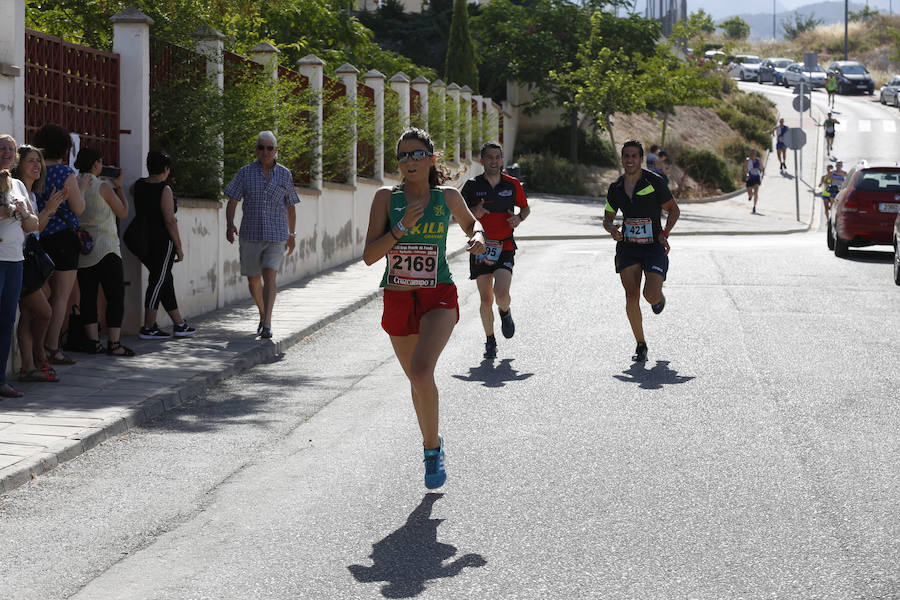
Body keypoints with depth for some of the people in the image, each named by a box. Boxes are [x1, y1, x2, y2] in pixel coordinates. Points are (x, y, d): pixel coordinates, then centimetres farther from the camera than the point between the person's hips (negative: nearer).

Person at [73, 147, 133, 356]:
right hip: (104, 248, -6)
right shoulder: (103, 187, -10)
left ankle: (93, 341, 7)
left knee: (88, 296, 8)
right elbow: (123, 212, 1)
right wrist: (118, 187, 13)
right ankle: (114, 343, -7)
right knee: (115, 296, -1)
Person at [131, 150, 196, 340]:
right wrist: (179, 247, -10)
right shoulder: (164, 189, -13)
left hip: (143, 241, 8)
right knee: (158, 282, -3)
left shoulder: (138, 186, 7)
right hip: (162, 241, -8)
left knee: (166, 281, 14)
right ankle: (148, 328, -5)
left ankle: (179, 324, 18)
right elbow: (170, 221, -16)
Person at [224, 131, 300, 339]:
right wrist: (230, 225, -18)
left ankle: (267, 325, -23)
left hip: (277, 236, -1)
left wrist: (292, 234, 16)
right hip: (250, 234, 1)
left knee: (269, 275, -17)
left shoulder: (284, 174, 4)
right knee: (253, 280, 10)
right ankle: (263, 314, 35)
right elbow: (232, 201, -2)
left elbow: (290, 206, 13)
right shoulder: (245, 172, 1)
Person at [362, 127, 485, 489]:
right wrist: (402, 226, -19)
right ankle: (431, 442, 41)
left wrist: (478, 237, 1)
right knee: (417, 380, 16)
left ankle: (432, 448, -7)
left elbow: (470, 223, 24)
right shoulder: (387, 198, -2)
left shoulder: (448, 198, 1)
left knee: (421, 371, -25)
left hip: (439, 299, -2)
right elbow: (369, 256, -8)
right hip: (398, 300, 2)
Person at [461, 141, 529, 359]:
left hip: (504, 247, 0)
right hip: (480, 246, 0)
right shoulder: (472, 186, 0)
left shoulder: (512, 184, 4)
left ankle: (505, 313, 18)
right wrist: (473, 213, -15)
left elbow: (526, 208, 17)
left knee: (501, 294, -17)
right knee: (486, 299, 1)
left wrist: (519, 218, -5)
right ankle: (490, 341, 18)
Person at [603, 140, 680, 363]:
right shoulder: (615, 187, 4)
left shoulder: (654, 182, -8)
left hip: (654, 247, -3)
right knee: (631, 296, -8)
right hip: (628, 247, 3)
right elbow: (607, 218, 15)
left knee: (651, 295, -16)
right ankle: (640, 345, 5)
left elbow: (673, 209, 3)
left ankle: (659, 298, 25)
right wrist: (612, 229, -9)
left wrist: (665, 234, -11)